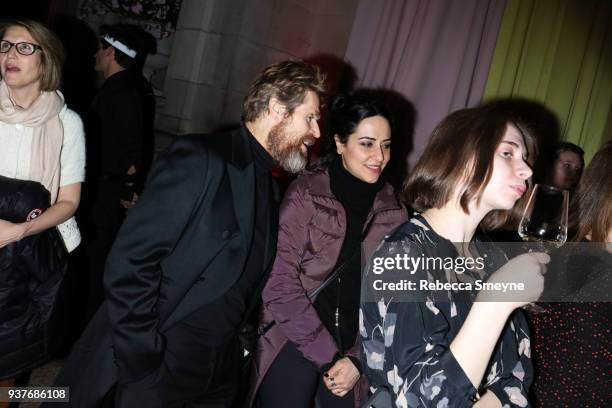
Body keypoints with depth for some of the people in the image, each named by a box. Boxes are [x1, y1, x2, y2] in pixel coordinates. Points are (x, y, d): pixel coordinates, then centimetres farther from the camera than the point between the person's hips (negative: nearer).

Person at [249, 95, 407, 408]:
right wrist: (327, 356, -15)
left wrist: (358, 359, -7)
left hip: (353, 356, 3)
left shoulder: (392, 210, 0)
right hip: (292, 347, -3)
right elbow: (280, 282, -15)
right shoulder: (306, 192, -11)